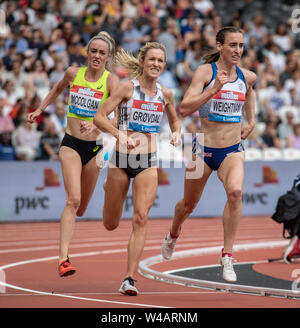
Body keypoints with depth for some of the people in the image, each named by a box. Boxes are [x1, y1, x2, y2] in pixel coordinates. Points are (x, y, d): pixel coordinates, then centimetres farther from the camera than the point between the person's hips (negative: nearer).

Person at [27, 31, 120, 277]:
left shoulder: (111, 80, -9)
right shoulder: (73, 73, 0)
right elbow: (58, 89, 24)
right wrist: (40, 110, 20)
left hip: (95, 147, 1)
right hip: (71, 144, -1)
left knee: (81, 207, 12)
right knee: (73, 200, -19)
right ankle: (63, 259, -26)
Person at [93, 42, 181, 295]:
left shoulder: (165, 94, 5)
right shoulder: (128, 87, -7)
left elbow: (174, 121, 22)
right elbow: (99, 117, -10)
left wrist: (176, 133, -1)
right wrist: (120, 135, -25)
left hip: (148, 162, 2)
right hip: (121, 159, -2)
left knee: (141, 218, -15)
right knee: (111, 224, 11)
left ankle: (129, 279, -12)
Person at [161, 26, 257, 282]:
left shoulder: (247, 77, 2)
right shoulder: (206, 72, -11)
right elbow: (184, 109, -22)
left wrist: (251, 121, 19)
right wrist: (213, 90, -31)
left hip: (233, 149, 2)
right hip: (204, 148, -2)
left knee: (235, 191, -28)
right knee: (189, 204, 16)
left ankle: (227, 256, -20)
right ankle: (173, 234, 51)